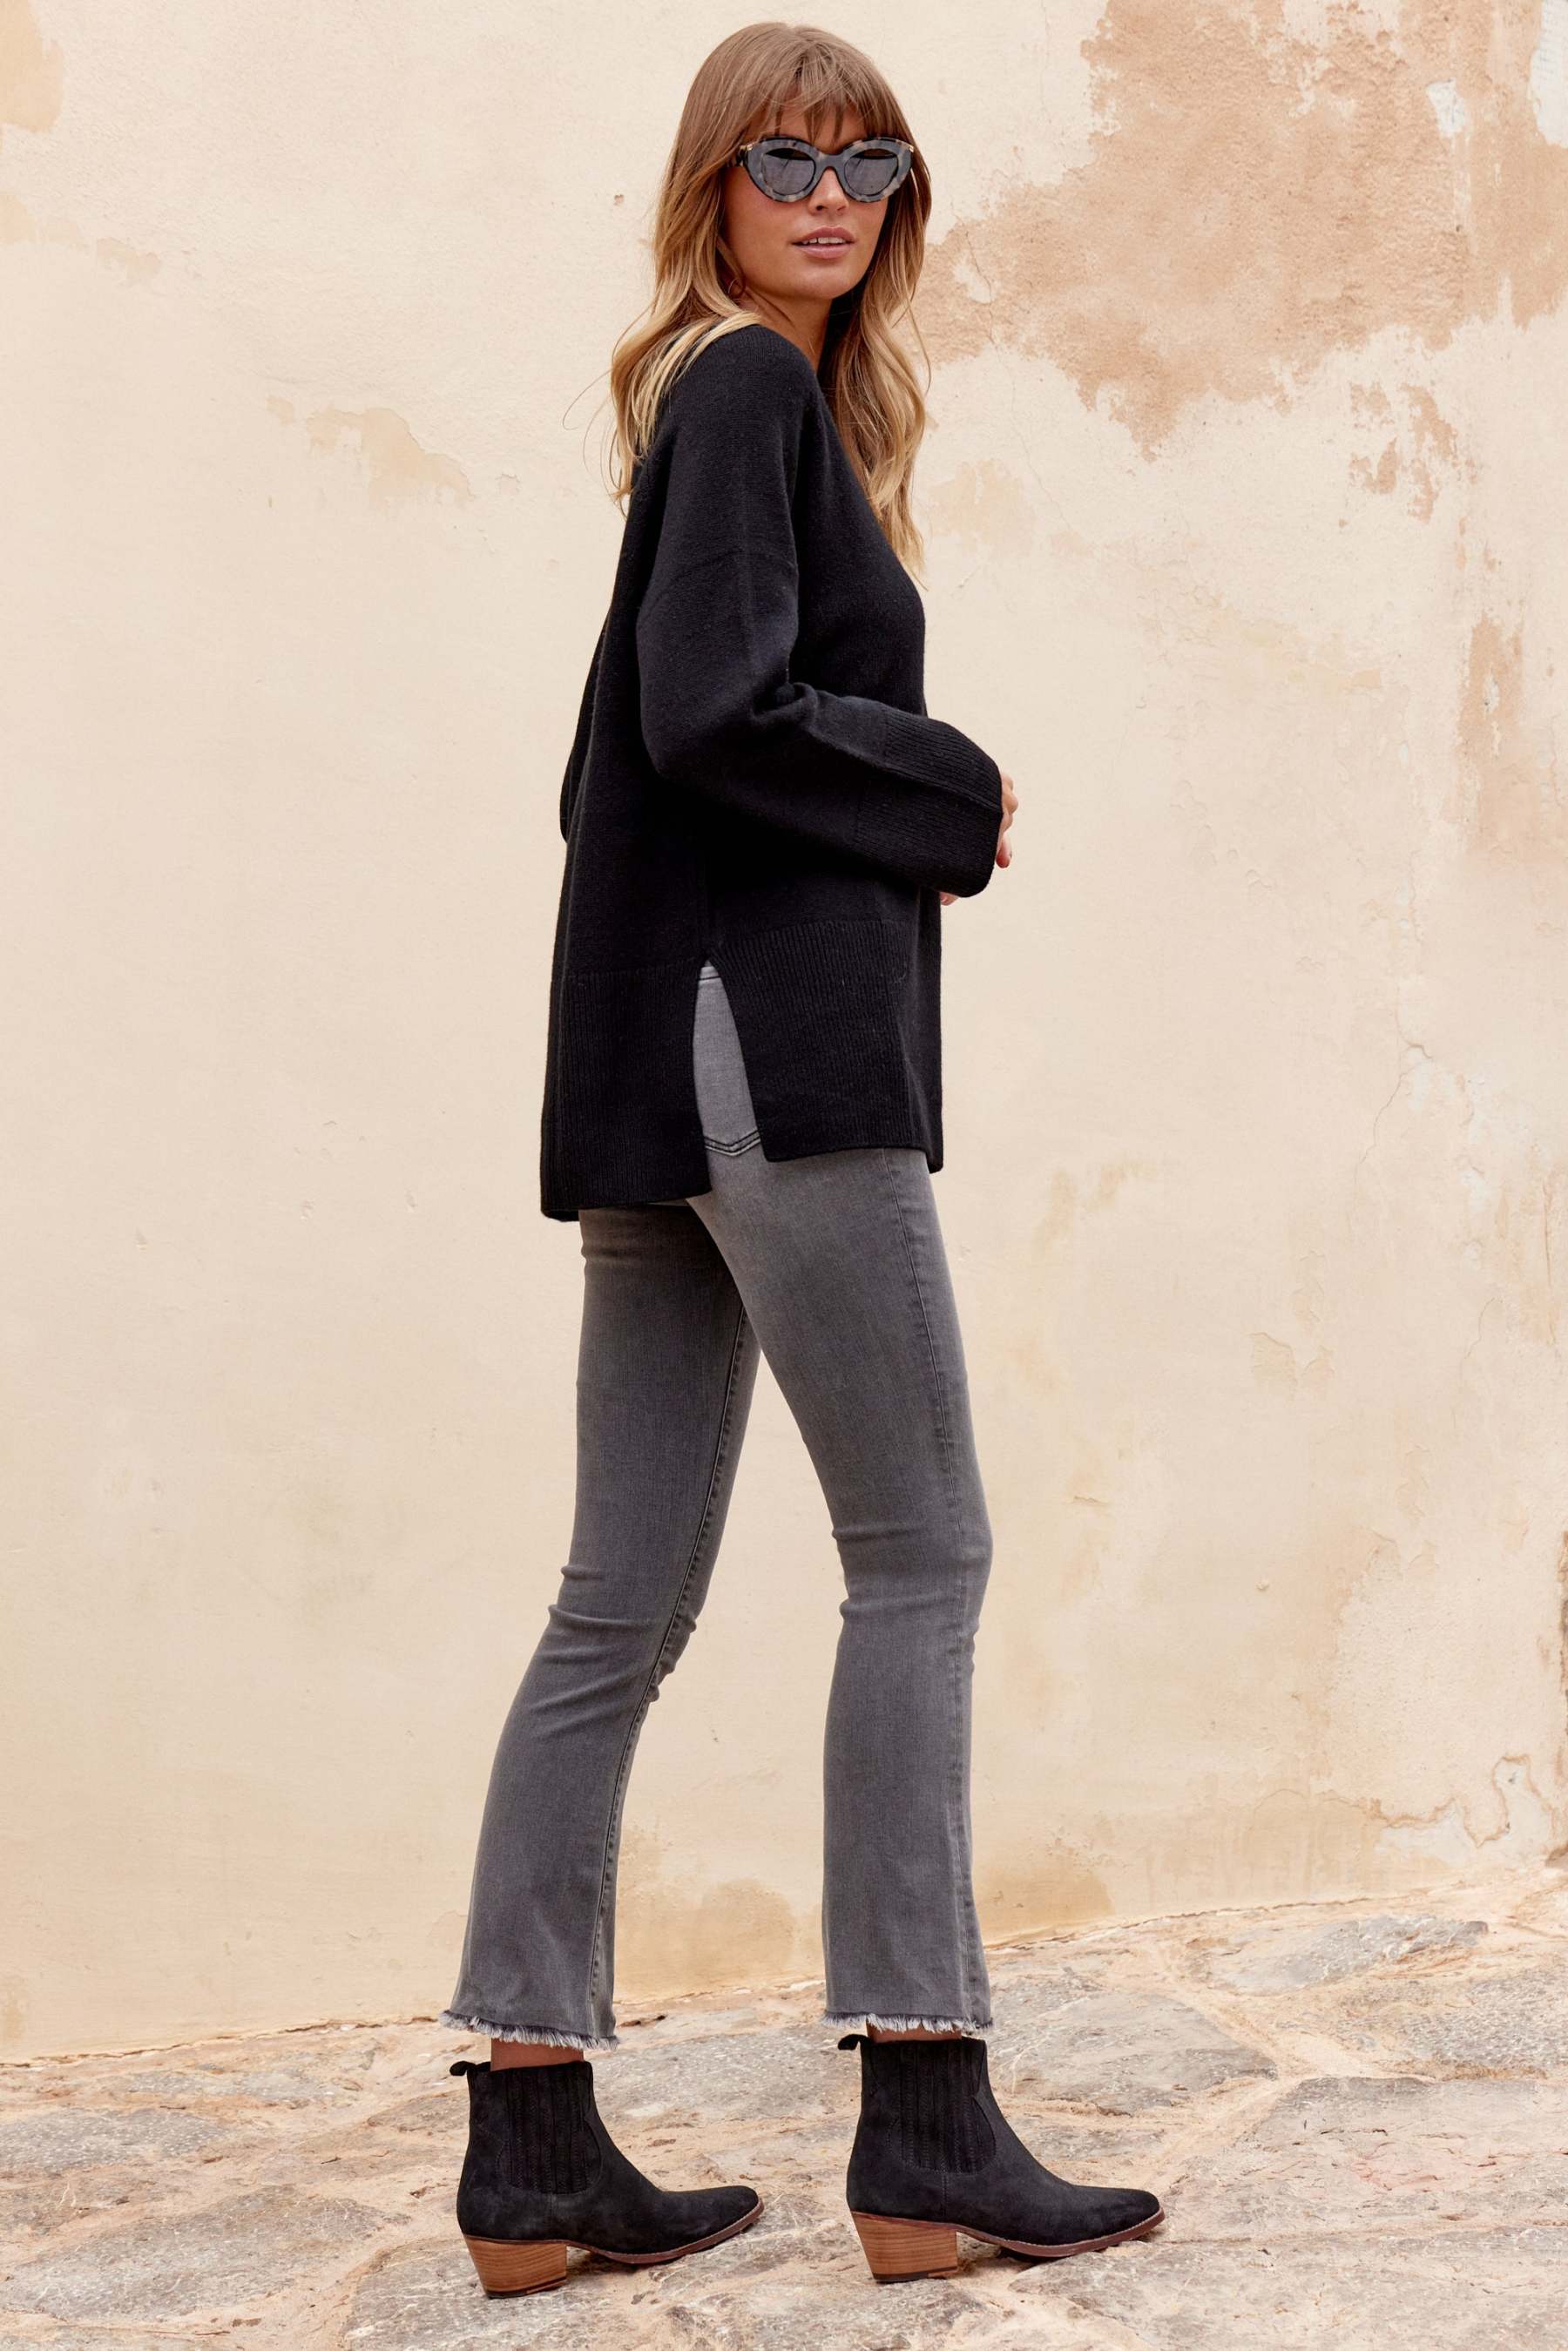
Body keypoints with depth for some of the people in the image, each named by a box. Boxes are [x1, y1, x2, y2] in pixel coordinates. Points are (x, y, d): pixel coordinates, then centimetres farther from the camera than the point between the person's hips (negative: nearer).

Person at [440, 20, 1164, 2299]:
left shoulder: (736, 404, 25)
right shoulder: (754, 390, -3)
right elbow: (714, 714, -17)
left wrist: (906, 816, 10)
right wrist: (960, 796, -3)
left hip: (669, 1074, 9)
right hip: (771, 1031, -9)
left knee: (624, 1603, 5)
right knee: (923, 1554, -5)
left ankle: (534, 2141, 9)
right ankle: (925, 2134, -1)